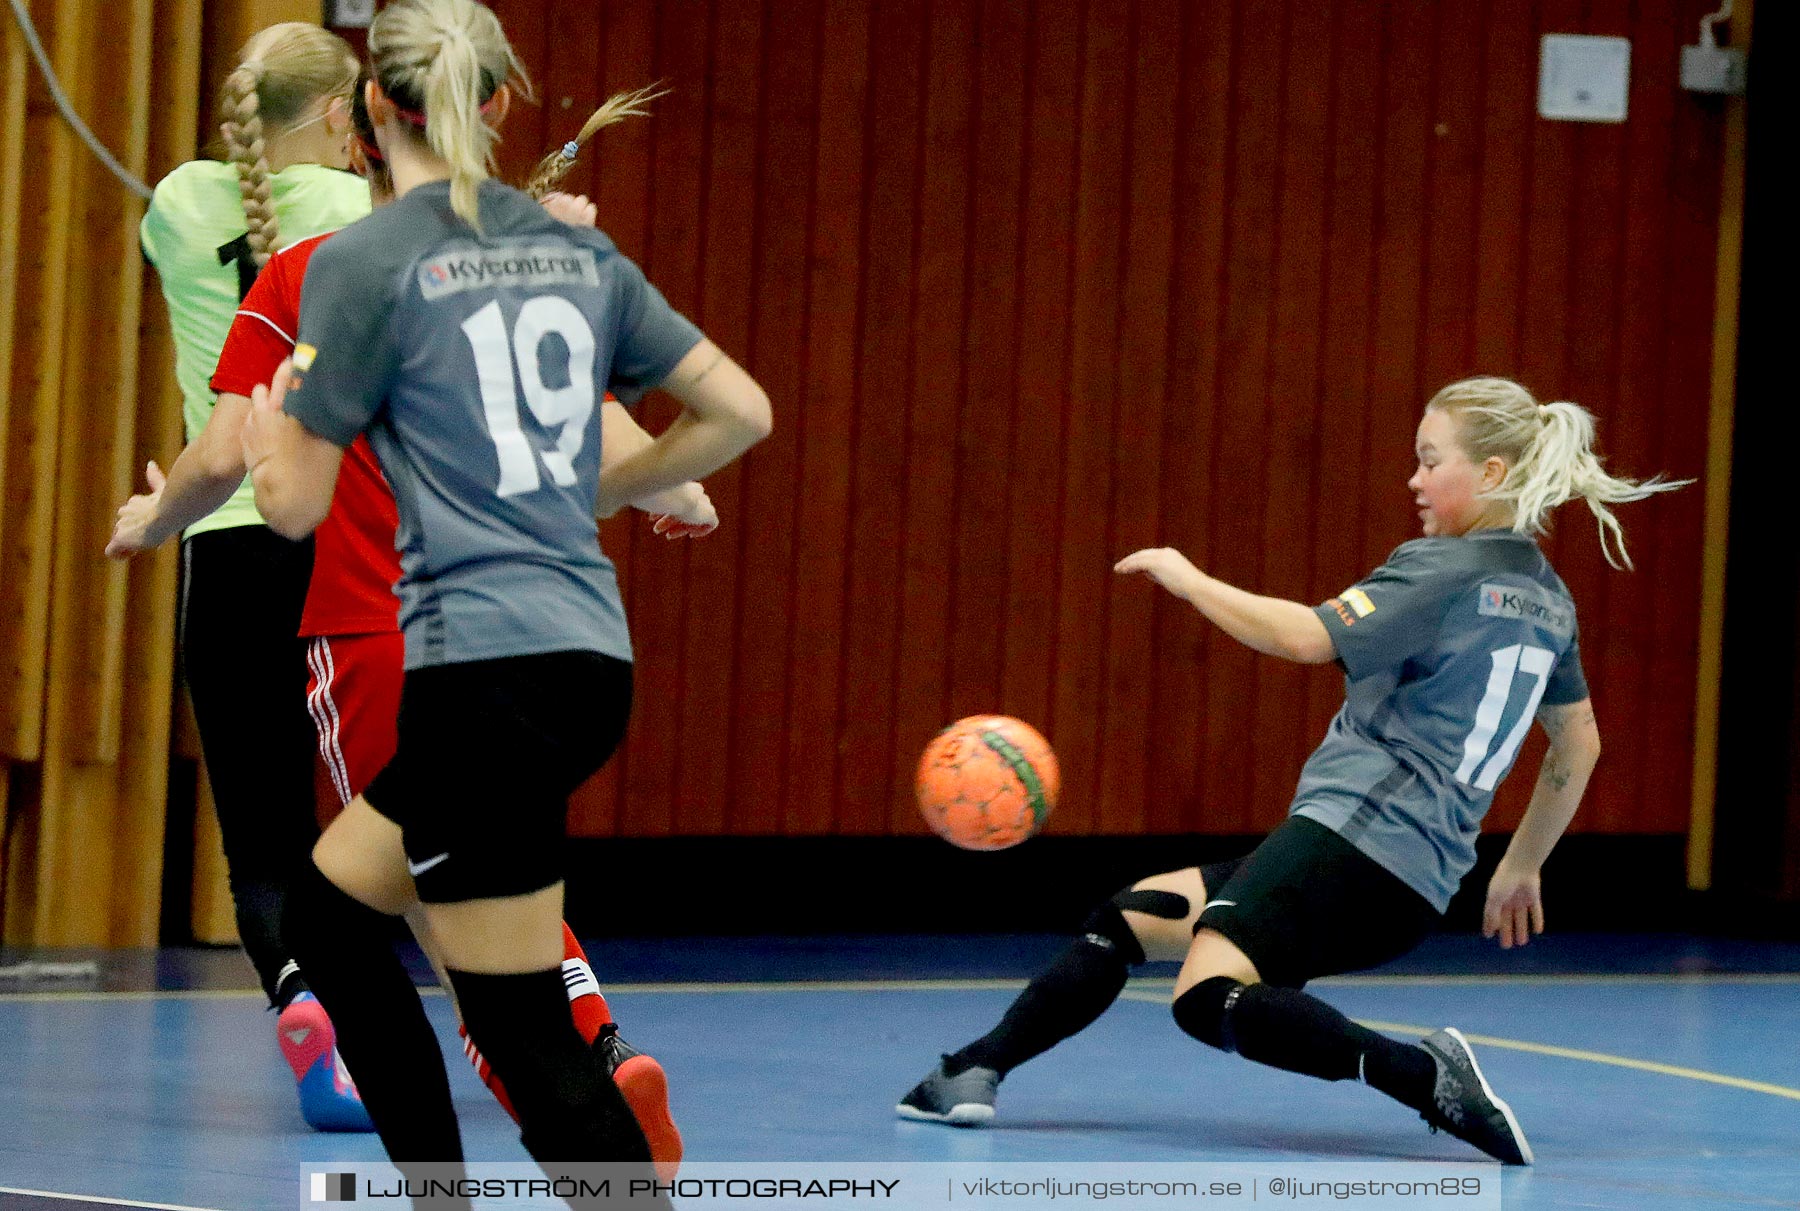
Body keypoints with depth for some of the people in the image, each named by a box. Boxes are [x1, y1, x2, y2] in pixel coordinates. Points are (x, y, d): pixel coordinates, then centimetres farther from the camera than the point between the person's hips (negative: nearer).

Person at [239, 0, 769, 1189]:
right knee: (328, 910, 24)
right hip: (591, 657, 8)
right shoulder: (581, 253, 12)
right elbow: (741, 411, 14)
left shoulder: (363, 262, -6)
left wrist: (259, 412, 17)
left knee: (529, 1034, -5)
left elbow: (296, 503, -3)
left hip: (486, 674, -8)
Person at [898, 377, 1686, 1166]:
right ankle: (976, 1072, 9)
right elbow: (1579, 744, 28)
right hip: (1416, 887, 10)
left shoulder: (1443, 570, -9)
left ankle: (1425, 1073, -33)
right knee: (1128, 918, 15)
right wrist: (1521, 867, 37)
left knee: (1209, 999, -28)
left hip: (1356, 830, -10)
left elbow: (1306, 636, -19)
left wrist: (1187, 579, -5)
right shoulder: (1545, 598, 18)